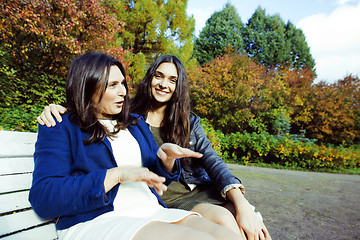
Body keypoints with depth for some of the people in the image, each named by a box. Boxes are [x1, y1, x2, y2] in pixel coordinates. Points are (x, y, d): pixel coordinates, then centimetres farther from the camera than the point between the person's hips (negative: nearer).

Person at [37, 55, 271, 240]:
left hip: (196, 191, 3)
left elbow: (213, 162, -1)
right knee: (222, 219, -27)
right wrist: (58, 110, -14)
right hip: (162, 200, -2)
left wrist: (242, 204, -15)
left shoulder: (189, 122, 9)